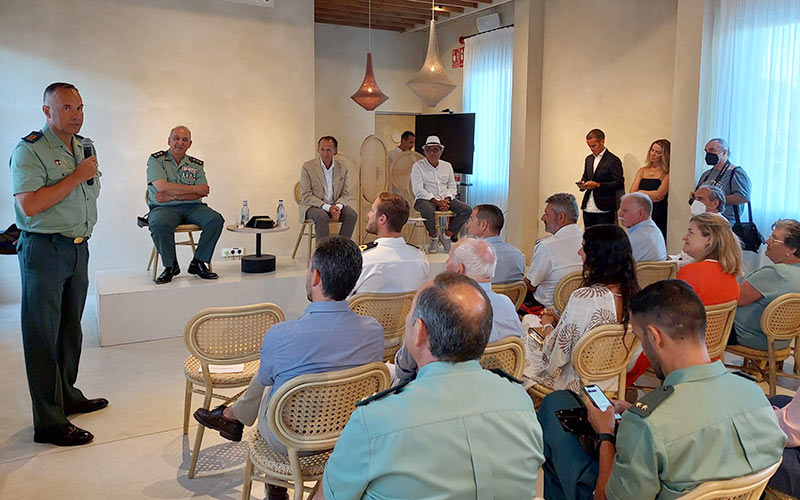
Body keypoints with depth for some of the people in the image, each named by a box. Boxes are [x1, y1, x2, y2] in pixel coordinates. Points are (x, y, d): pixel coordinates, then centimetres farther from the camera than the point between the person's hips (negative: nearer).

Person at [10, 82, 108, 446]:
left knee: (70, 330, 17)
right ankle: (49, 422, 4)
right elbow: (29, 204, -23)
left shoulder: (85, 146, 12)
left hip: (78, 248, 8)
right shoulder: (29, 150, -13)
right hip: (44, 250, -8)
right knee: (43, 337, -2)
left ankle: (68, 397, 31)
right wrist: (77, 176, -20)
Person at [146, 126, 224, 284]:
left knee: (216, 220, -24)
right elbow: (162, 187, -12)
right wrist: (195, 188, -6)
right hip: (164, 207, -3)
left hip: (192, 207, 3)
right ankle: (170, 265, -13)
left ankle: (198, 263, -9)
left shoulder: (196, 164, 13)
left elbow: (203, 192, -2)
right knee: (158, 224, -37)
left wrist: (173, 196, -14)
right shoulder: (156, 160, 4)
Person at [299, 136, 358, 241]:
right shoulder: (307, 167, -6)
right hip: (313, 206, -3)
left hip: (335, 205, 3)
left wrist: (338, 206, -20)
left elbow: (345, 194, 5)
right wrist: (328, 207, -23)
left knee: (352, 215, -24)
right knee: (322, 216, -35)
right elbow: (306, 196, -11)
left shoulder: (343, 169, 5)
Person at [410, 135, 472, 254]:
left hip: (445, 199, 5)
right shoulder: (418, 166, 0)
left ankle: (446, 235, -8)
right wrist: (436, 202, -18)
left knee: (467, 209, -18)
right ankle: (433, 238, -16)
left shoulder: (447, 166, 16)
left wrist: (446, 200, -7)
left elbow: (452, 187, 16)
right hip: (425, 199, -4)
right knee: (428, 210, -41)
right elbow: (418, 190, -10)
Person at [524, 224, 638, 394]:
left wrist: (547, 325, -1)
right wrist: (559, 319, 7)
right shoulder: (629, 293, -7)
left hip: (576, 383, -7)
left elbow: (558, 352, -20)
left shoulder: (583, 297, -30)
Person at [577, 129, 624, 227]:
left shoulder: (613, 160, -6)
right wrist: (582, 183, 1)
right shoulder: (589, 159, 16)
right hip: (588, 208, 6)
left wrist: (598, 185, -18)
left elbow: (619, 183, -11)